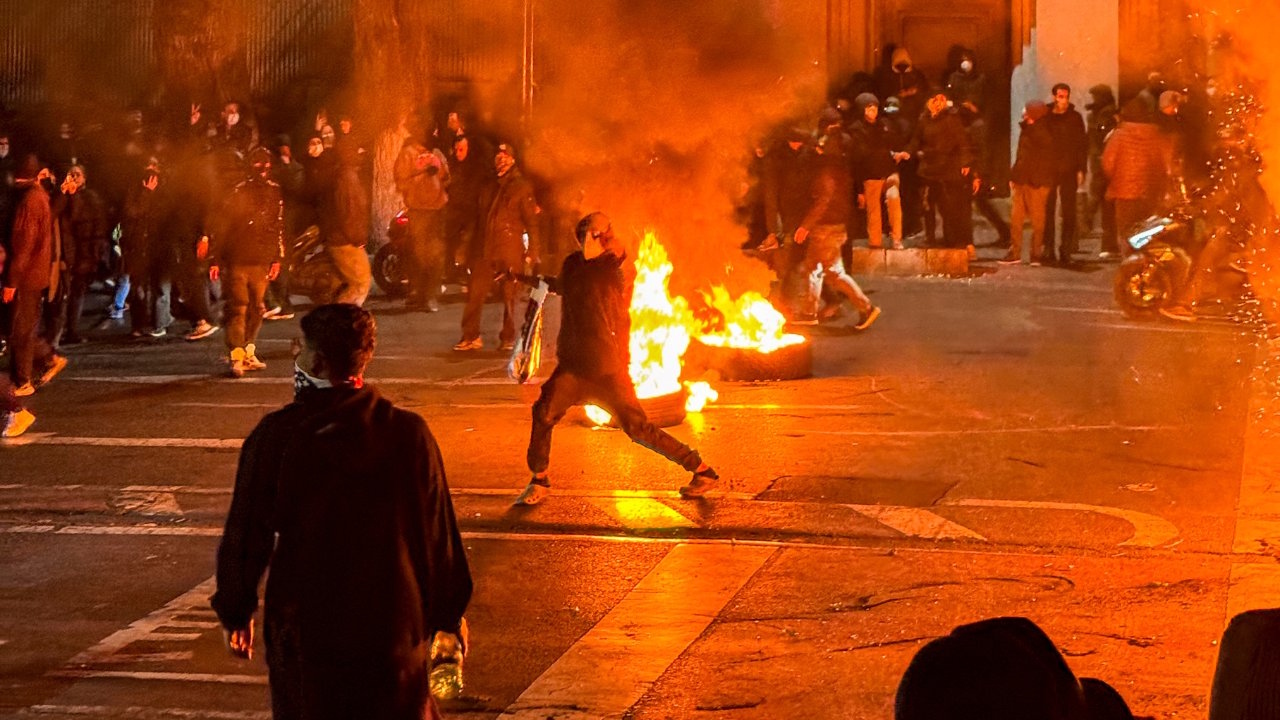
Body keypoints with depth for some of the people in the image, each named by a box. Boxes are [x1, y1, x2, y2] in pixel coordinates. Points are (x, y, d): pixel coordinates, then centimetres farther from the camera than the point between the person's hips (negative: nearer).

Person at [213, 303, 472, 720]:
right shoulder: (409, 433, -7)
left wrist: (235, 613, 9)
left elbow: (246, 534, -4)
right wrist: (449, 614, 9)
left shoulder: (275, 436, -10)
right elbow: (438, 534, -2)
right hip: (394, 623, 1)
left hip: (304, 627, -1)